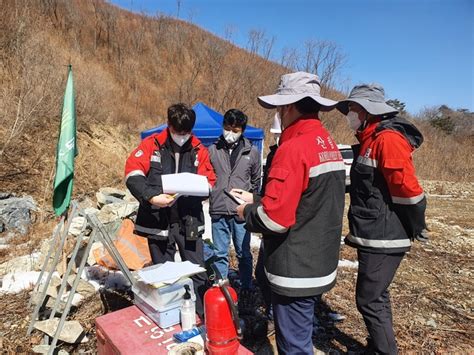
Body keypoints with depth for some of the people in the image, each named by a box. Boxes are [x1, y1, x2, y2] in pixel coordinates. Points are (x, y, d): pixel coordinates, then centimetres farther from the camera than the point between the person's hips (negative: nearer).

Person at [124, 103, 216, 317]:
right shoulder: (152, 145, -1)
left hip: (189, 220, 1)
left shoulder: (198, 149, 4)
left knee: (197, 271, 6)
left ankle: (202, 315, 22)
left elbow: (209, 182, 3)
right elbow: (132, 174, -12)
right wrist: (150, 197, -26)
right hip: (158, 220, 0)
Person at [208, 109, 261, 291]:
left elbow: (256, 181, 12)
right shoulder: (212, 150, 3)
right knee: (220, 254, 12)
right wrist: (212, 193, 0)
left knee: (243, 253, 12)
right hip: (218, 211, 1)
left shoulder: (252, 152, 3)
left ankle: (246, 289, 29)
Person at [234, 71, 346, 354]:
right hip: (322, 264, 9)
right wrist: (257, 201, 13)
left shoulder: (294, 147, -21)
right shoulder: (330, 144, 7)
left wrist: (247, 212, -4)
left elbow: (274, 219, -25)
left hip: (297, 271, -9)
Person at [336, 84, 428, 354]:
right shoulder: (371, 140, 13)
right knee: (377, 296, 20)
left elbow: (408, 190, -22)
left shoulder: (388, 139, -18)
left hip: (383, 239, -10)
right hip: (374, 236, 10)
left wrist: (415, 229, -11)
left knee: (368, 300, 0)